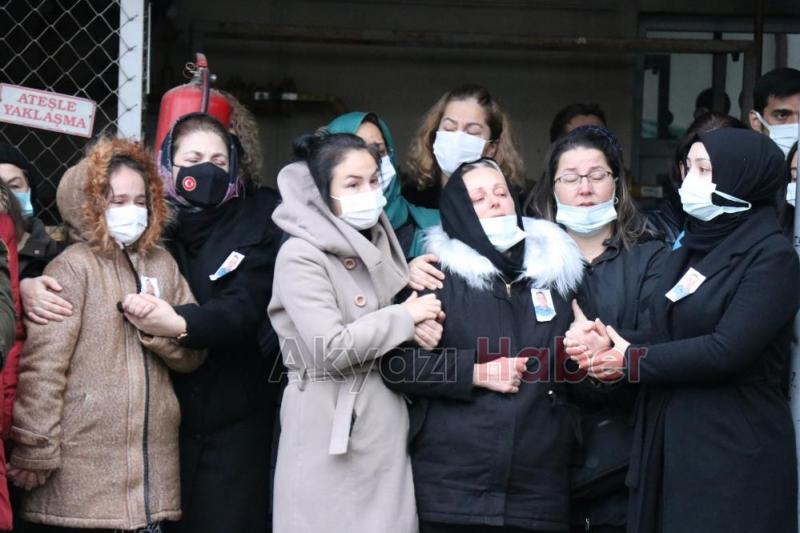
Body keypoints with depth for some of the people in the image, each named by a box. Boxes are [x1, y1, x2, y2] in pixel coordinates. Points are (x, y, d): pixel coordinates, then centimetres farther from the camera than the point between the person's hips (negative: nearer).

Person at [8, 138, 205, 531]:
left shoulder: (162, 264, 13)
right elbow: (42, 364, -12)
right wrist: (34, 452, -15)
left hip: (151, 465, 6)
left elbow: (193, 355, 12)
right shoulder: (74, 266, -6)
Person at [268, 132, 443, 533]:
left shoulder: (379, 245, 13)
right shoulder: (300, 255, -10)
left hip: (386, 431, 7)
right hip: (328, 435, -6)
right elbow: (331, 349, -19)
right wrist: (404, 318, -10)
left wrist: (421, 328, 2)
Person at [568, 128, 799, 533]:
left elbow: (728, 350, -19)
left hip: (735, 452, -7)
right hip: (668, 442, 7)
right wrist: (608, 347, -9)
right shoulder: (690, 250, 15)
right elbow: (667, 333, 11)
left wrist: (632, 361, -11)